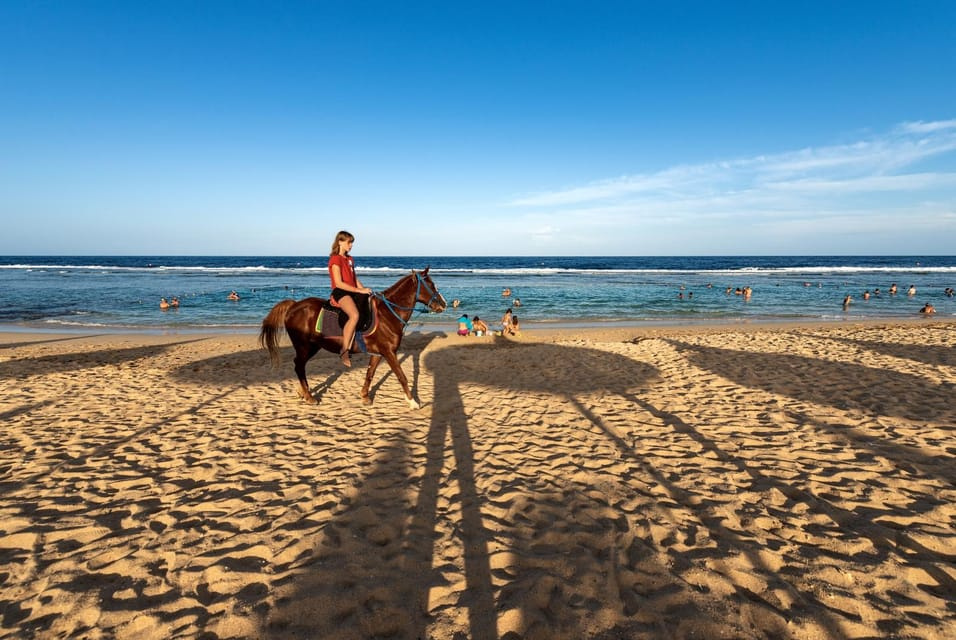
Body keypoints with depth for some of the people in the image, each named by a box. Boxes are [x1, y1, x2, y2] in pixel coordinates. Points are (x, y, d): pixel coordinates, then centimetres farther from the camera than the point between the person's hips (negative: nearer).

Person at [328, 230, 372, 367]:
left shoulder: (350, 259, 19)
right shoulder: (335, 259, -7)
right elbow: (338, 283, -15)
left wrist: (364, 290, 2)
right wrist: (360, 291, -18)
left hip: (353, 292, 9)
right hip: (340, 292, -9)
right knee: (355, 315, -33)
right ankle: (344, 352, -26)